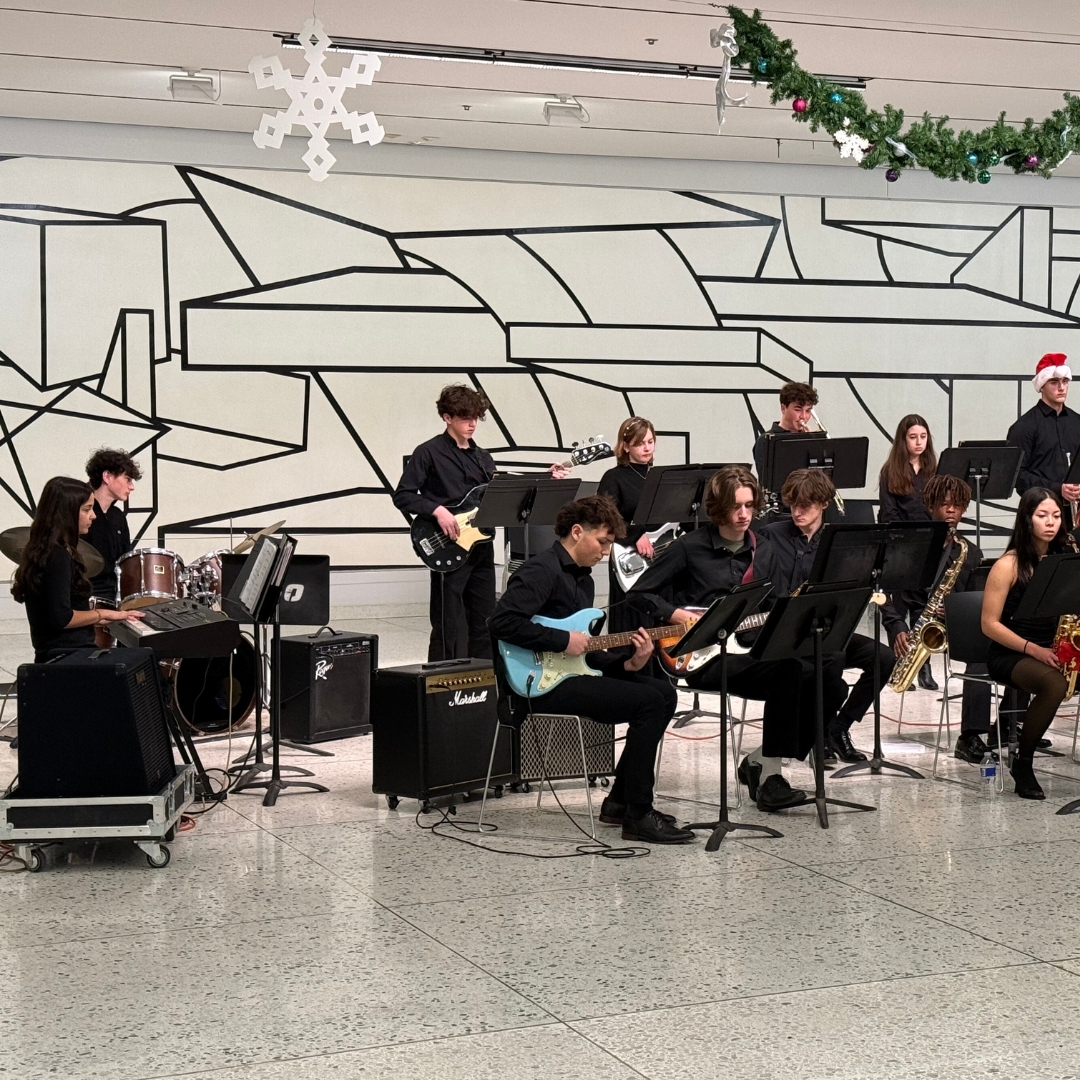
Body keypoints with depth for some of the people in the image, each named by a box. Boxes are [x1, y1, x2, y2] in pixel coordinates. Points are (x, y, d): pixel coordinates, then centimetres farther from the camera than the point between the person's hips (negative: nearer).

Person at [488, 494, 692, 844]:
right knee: (648, 702, -18)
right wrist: (563, 641, -21)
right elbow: (502, 621, -26)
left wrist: (627, 662, 2)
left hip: (570, 671, 10)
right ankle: (638, 816, -12)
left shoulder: (583, 578, 20)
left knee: (664, 693, 5)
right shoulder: (542, 570, -11)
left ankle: (620, 802, 9)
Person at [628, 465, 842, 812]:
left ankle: (759, 761, -1)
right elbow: (638, 593, -1)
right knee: (787, 667, -31)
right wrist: (678, 615, -15)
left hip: (749, 651, 6)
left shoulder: (763, 549, 14)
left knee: (826, 686, -16)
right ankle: (769, 776, -26)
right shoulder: (691, 547, -2)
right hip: (704, 658, -6)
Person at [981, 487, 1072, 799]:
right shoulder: (1009, 565, -7)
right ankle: (1022, 764, -16)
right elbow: (990, 624, -9)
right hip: (1010, 654, -5)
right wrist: (1033, 649, -18)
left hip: (1053, 652, 5)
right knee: (1055, 684, -34)